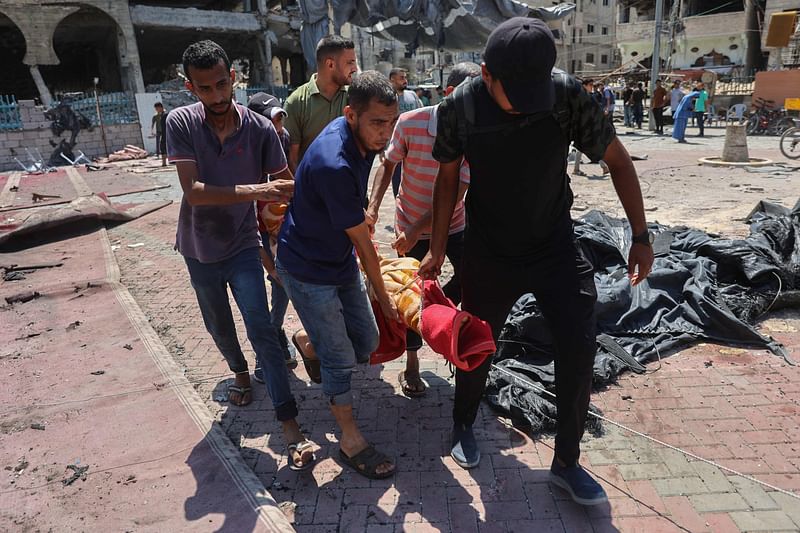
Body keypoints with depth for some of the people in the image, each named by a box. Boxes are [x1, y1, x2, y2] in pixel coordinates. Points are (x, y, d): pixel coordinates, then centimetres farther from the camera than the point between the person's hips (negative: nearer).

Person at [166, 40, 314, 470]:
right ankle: (240, 372, 52)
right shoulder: (181, 123, -15)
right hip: (200, 249, 2)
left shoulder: (260, 128, -14)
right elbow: (193, 191, -25)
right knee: (218, 326, 21)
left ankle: (291, 427, -10)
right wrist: (254, 191, -37)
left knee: (260, 328, -13)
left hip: (242, 245, -2)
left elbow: (286, 185, -6)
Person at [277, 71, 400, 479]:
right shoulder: (334, 166, -34)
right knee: (340, 359, 1)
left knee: (366, 343, 13)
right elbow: (362, 242, -23)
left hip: (340, 260, 8)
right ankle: (351, 442, 22)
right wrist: (383, 298, -11)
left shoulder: (360, 137, -7)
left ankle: (310, 343, 43)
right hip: (308, 270, -8)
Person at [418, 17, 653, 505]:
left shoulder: (567, 95, -20)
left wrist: (641, 237, -4)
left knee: (579, 348, -4)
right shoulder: (460, 108, -17)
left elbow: (618, 160, -7)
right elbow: (448, 178, -3)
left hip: (555, 245, 0)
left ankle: (567, 463, 18)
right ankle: (464, 427, 41)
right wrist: (438, 250, 0)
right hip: (488, 251, 0)